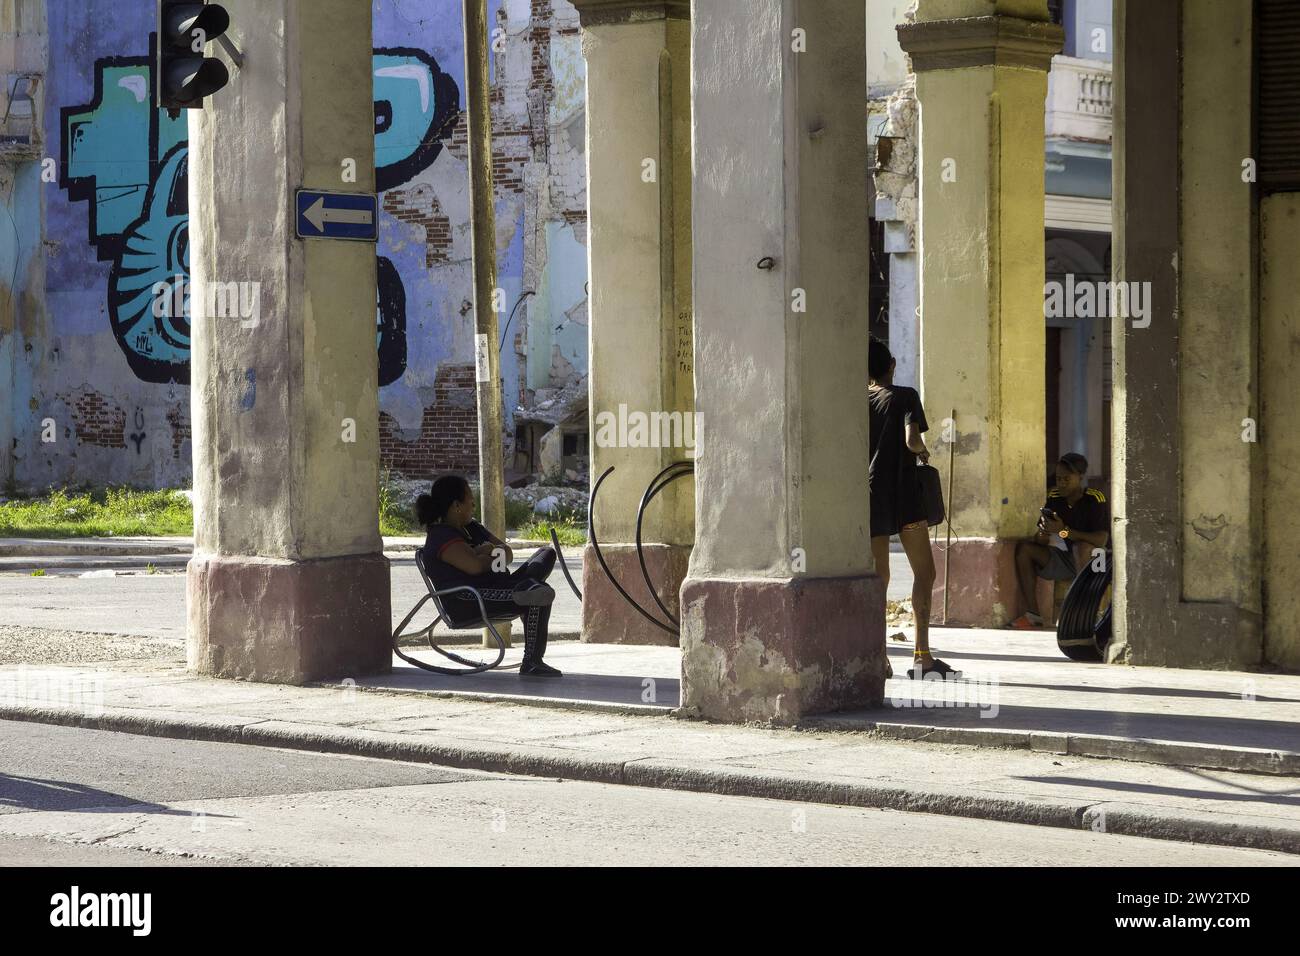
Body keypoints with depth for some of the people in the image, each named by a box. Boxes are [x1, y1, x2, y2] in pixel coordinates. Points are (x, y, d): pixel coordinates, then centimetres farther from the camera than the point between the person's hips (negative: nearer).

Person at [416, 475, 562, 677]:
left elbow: (508, 553, 19)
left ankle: (527, 587, -23)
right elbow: (474, 566, -25)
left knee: (547, 554, 8)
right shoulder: (442, 537, -10)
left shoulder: (471, 527, 23)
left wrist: (488, 552, -6)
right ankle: (531, 663, -27)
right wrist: (494, 555, -1)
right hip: (467, 602, -10)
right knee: (539, 601, -28)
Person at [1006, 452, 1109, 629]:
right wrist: (1042, 535, -19)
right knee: (1023, 548, -14)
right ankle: (1033, 615, -20)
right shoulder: (1054, 497, 5)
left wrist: (1064, 531, -28)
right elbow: (1040, 539, 7)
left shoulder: (1094, 499, -11)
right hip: (1062, 562, 5)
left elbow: (1101, 540, -24)